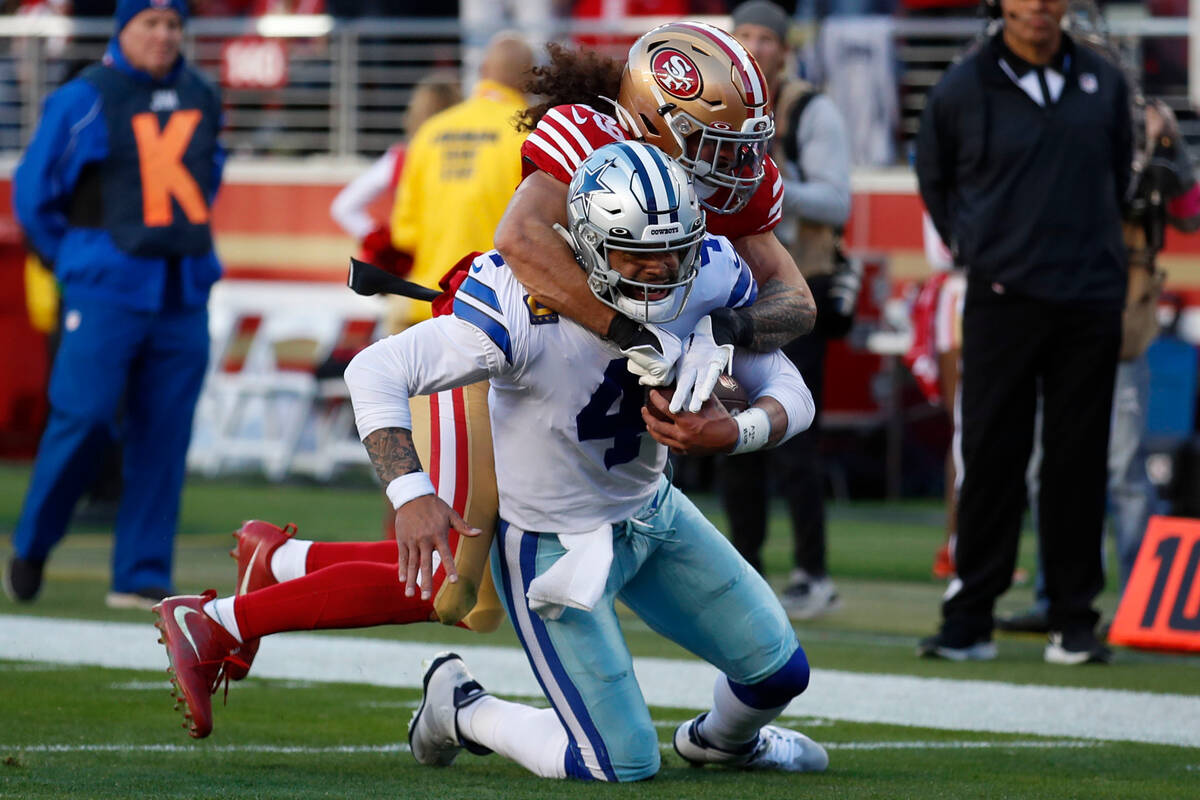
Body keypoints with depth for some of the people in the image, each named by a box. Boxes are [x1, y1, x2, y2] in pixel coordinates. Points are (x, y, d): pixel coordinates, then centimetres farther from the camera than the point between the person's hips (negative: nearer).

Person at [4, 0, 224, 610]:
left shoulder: (202, 99, 12)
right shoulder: (83, 100, -5)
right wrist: (76, 261, 7)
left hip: (184, 297, 5)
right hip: (105, 293, -5)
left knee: (163, 438, 1)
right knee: (82, 419, -9)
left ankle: (142, 577, 6)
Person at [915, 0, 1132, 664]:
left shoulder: (1104, 84, 8)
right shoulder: (963, 88, 2)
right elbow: (935, 180, 15)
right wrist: (976, 249, 9)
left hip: (1090, 302, 2)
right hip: (1002, 299, -2)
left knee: (1079, 462, 3)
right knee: (990, 459, -3)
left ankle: (1074, 621, 8)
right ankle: (968, 620, 1)